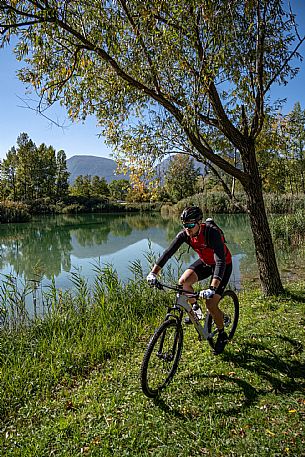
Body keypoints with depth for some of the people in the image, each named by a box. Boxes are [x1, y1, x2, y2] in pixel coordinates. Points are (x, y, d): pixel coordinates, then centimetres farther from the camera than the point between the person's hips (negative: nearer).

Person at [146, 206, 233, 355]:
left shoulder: (212, 232, -36)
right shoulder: (184, 234, -20)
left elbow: (221, 261, -44)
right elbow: (168, 252, -22)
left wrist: (212, 288, -55)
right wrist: (154, 272, -33)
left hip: (223, 265, -5)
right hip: (205, 262, 5)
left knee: (211, 305, -12)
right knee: (183, 282, -18)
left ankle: (222, 335, 15)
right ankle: (195, 308, 11)